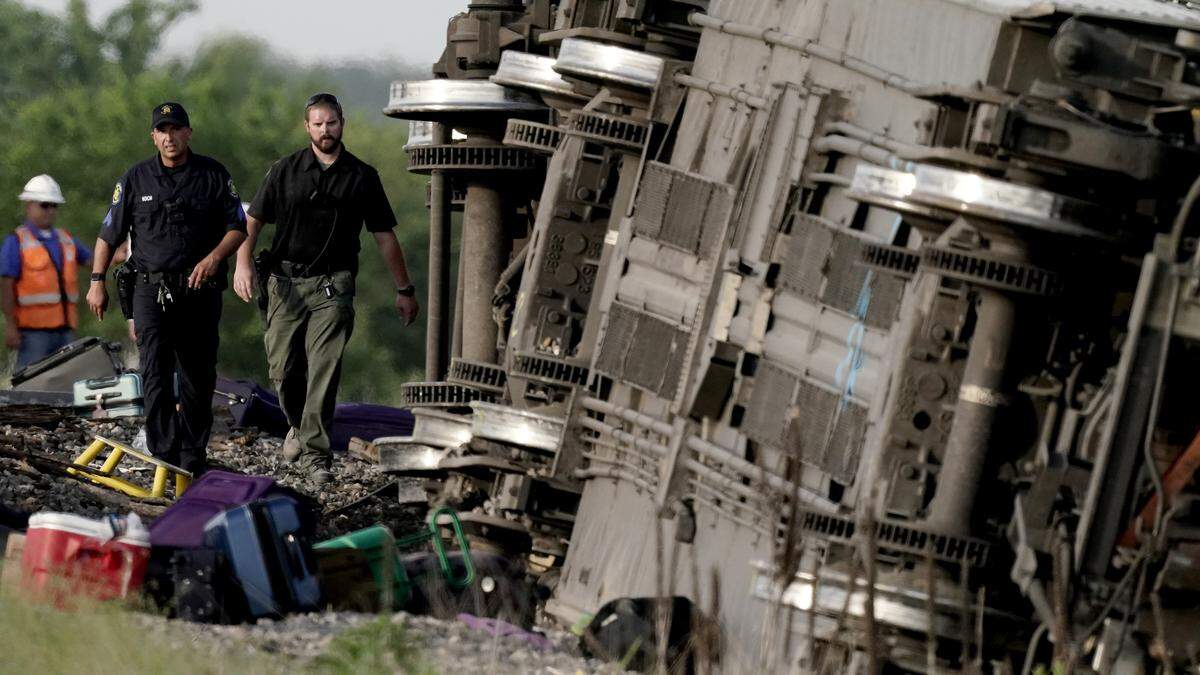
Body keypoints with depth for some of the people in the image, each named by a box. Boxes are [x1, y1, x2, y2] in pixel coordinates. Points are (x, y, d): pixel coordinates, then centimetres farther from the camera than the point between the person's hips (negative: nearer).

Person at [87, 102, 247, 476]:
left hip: (200, 289, 1)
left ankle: (193, 455, 15)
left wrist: (215, 257, -12)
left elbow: (238, 227, 6)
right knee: (155, 374, -11)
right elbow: (109, 234, 9)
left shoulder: (213, 175, 4)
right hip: (151, 289, -1)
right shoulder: (136, 179, 4)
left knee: (198, 376, 5)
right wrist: (97, 282, 4)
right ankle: (163, 454, -13)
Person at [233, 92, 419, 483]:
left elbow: (384, 236, 12)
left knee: (324, 370, -11)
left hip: (333, 285, -1)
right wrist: (243, 261, -13)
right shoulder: (285, 171, 6)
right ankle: (299, 424, 30)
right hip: (286, 282, 1)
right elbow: (253, 220, 5)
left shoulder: (362, 177, 7)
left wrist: (404, 290, 13)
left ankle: (314, 451, -9)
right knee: (283, 367, 2)